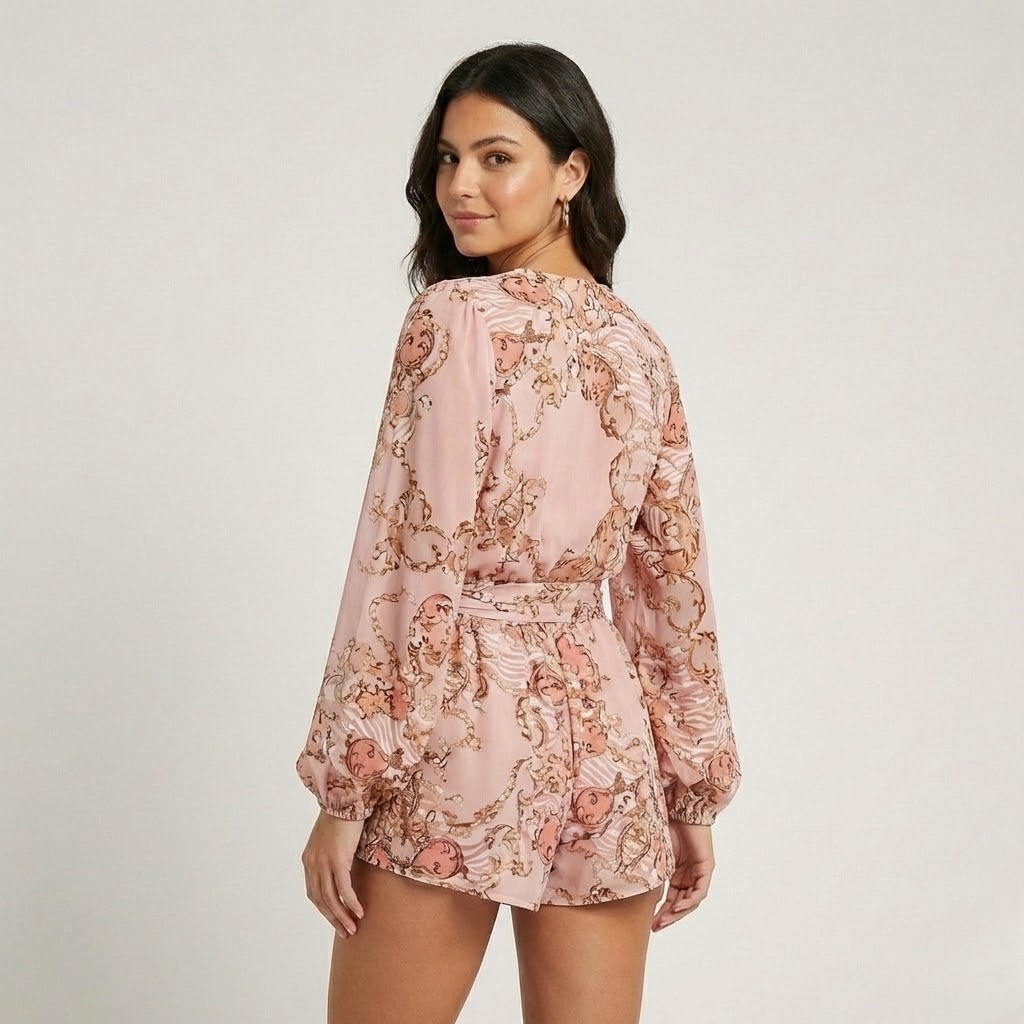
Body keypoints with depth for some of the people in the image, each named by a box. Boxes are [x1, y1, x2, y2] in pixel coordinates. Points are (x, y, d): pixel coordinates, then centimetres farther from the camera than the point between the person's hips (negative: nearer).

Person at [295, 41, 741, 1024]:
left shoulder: (456, 318, -10)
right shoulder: (640, 347, 10)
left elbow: (410, 561, -14)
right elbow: (673, 585, 13)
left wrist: (344, 787, -10)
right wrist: (694, 791, 19)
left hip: (461, 735, -6)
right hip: (606, 734, 6)